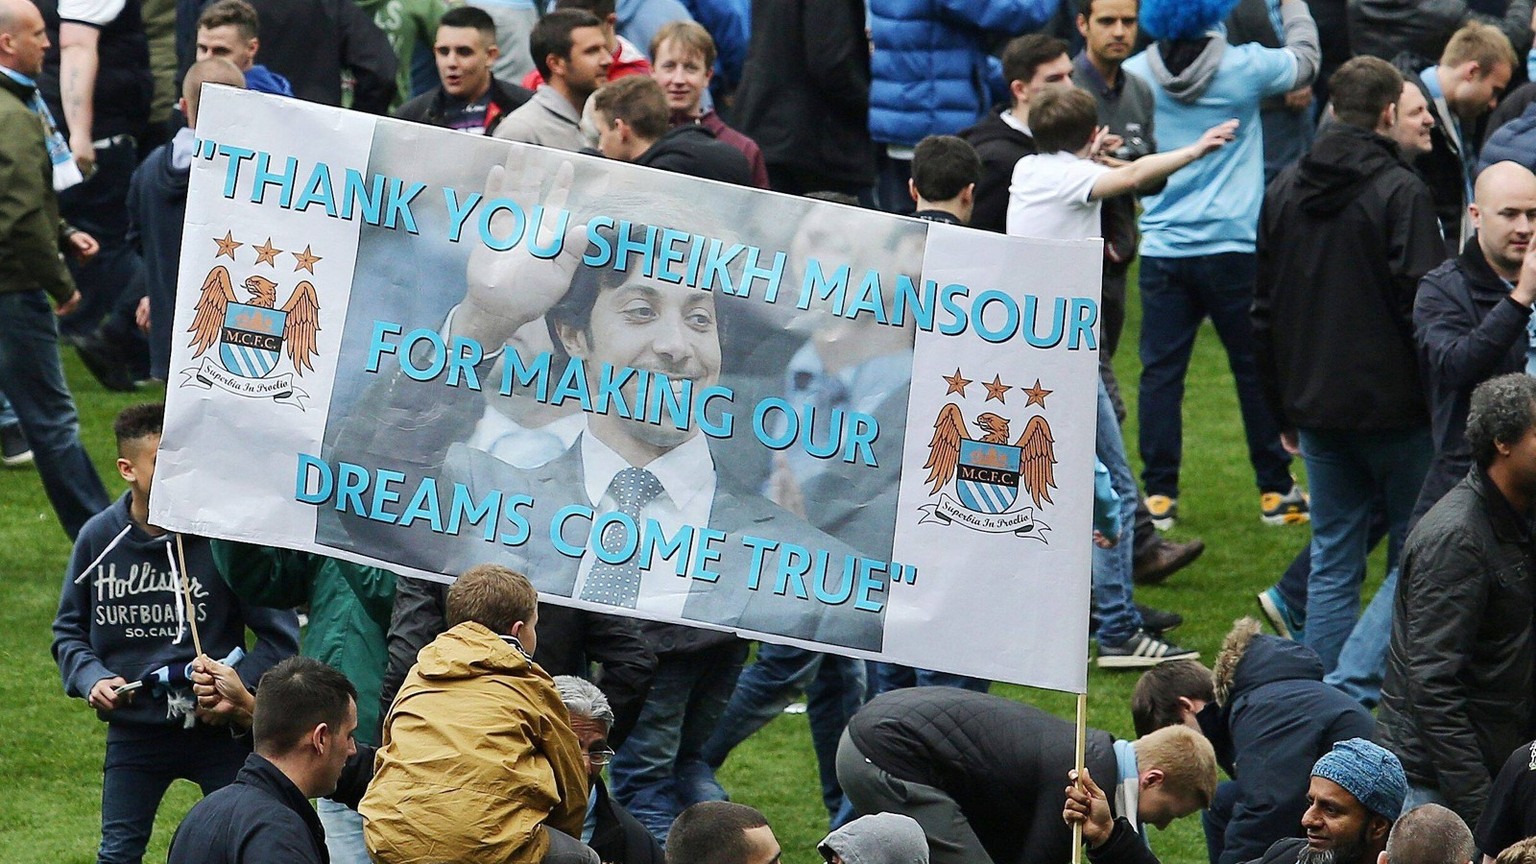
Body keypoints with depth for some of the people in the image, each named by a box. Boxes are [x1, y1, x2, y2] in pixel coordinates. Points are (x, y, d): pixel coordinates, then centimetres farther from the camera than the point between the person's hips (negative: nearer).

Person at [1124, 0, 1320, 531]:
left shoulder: (1135, 75, -1)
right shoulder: (1245, 68, -7)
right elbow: (1304, 59, 13)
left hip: (1161, 246, 2)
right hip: (1231, 244, -2)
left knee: (1160, 369, 5)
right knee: (1255, 367, 7)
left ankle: (1159, 494, 4)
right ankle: (1275, 491, 13)